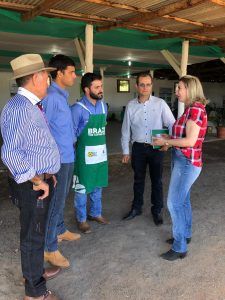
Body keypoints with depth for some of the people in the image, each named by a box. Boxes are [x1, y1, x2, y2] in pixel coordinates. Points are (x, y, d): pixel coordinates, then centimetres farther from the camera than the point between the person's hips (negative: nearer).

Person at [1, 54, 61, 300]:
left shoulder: (31, 106, 10)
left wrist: (47, 174, 16)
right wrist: (36, 181, -21)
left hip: (41, 180, 10)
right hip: (32, 186, -10)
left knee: (37, 231, 25)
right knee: (32, 236, 8)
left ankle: (36, 270, 47)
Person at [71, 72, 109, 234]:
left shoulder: (103, 106, 5)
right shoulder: (78, 109, -15)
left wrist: (101, 145, 16)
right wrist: (74, 152, -5)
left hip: (101, 152, 6)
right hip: (85, 153, -6)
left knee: (98, 185, 18)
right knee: (82, 187, 7)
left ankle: (95, 213, 36)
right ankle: (82, 219, 24)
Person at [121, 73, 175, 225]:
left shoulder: (160, 104, -7)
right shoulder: (131, 106, -1)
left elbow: (172, 124, -7)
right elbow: (126, 130, 4)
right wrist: (126, 151, 5)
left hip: (156, 148, -2)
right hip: (138, 148, 2)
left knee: (156, 180, 10)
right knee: (138, 179, 16)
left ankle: (157, 210, 28)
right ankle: (136, 208, 34)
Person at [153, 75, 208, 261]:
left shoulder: (195, 109, -18)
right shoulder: (192, 108, 10)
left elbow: (190, 141, -24)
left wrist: (166, 142, -15)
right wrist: (169, 139, 6)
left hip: (187, 163, -10)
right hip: (184, 161, 10)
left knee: (174, 203, -4)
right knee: (183, 201, 20)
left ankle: (180, 248, 9)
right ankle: (185, 235, 36)